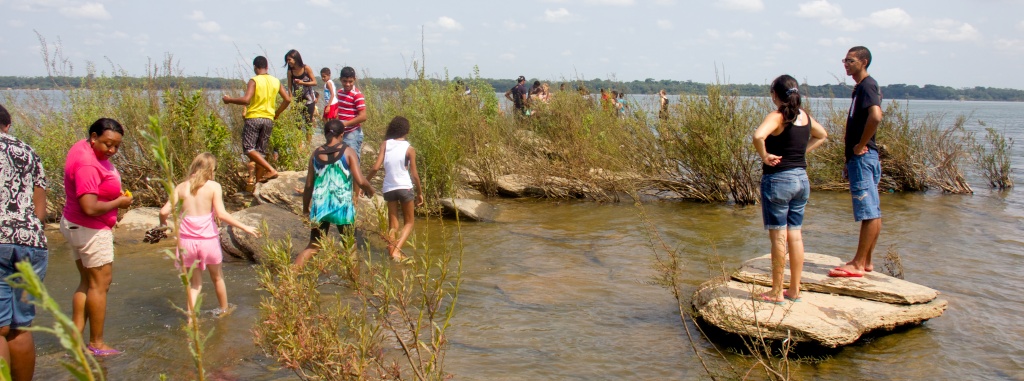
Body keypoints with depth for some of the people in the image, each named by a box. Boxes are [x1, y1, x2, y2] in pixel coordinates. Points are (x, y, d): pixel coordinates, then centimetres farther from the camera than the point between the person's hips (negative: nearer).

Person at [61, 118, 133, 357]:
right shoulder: (88, 165, -27)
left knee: (87, 282, 16)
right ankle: (96, 344, 9)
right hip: (91, 230, -10)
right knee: (100, 284, 0)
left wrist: (116, 196, 5)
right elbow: (90, 208, -33)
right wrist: (119, 202, -17)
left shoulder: (85, 148, 5)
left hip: (76, 226, 10)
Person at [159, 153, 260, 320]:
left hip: (186, 240, 2)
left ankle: (191, 315, 1)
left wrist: (163, 222, 20)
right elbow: (221, 214, -15)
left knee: (194, 281, 16)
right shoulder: (213, 186, -6)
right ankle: (224, 309, 40)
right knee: (217, 277, 22)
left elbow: (164, 211, -3)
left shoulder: (181, 187, 2)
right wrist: (245, 227, -9)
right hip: (208, 239, -1)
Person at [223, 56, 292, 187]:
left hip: (254, 118, -5)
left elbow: (246, 100, -20)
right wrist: (277, 113, 22)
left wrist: (229, 100, -5)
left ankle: (271, 170, -17)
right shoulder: (276, 81, 7)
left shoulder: (254, 81, -8)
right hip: (269, 119, 6)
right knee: (261, 151, 11)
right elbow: (288, 99, 7)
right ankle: (258, 179, 12)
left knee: (249, 148, -3)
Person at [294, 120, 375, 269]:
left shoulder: (316, 153, 4)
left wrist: (305, 207, 18)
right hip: (342, 205, -3)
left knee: (313, 246, 16)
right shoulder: (348, 152, -6)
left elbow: (309, 185, 6)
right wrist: (370, 190, 8)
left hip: (320, 206, 3)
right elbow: (360, 181, -13)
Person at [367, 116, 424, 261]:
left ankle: (392, 250, -4)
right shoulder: (409, 149, -4)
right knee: (409, 222, 10)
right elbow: (414, 174, -4)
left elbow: (376, 167, -7)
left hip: (388, 188, 3)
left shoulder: (385, 145, 1)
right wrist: (420, 192, 7)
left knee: (393, 225, 12)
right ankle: (397, 249, -9)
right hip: (405, 188, -2)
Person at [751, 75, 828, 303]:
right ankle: (794, 290, 18)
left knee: (778, 238, -1)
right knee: (795, 235, 12)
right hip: (801, 179, 7)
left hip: (778, 180, -7)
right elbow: (822, 135, 27)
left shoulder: (778, 117, -14)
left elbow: (758, 136, -34)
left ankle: (776, 293, 6)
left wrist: (764, 156, -18)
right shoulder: (804, 116, 7)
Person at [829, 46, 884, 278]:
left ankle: (858, 264, -6)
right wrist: (850, 160, 21)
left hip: (863, 157, -11)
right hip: (861, 157, 11)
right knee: (873, 212, 11)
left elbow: (876, 116, -30)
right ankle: (866, 262, 16)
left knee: (868, 212, -7)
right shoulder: (861, 87, 19)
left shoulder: (867, 85, -12)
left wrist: (860, 146, -19)